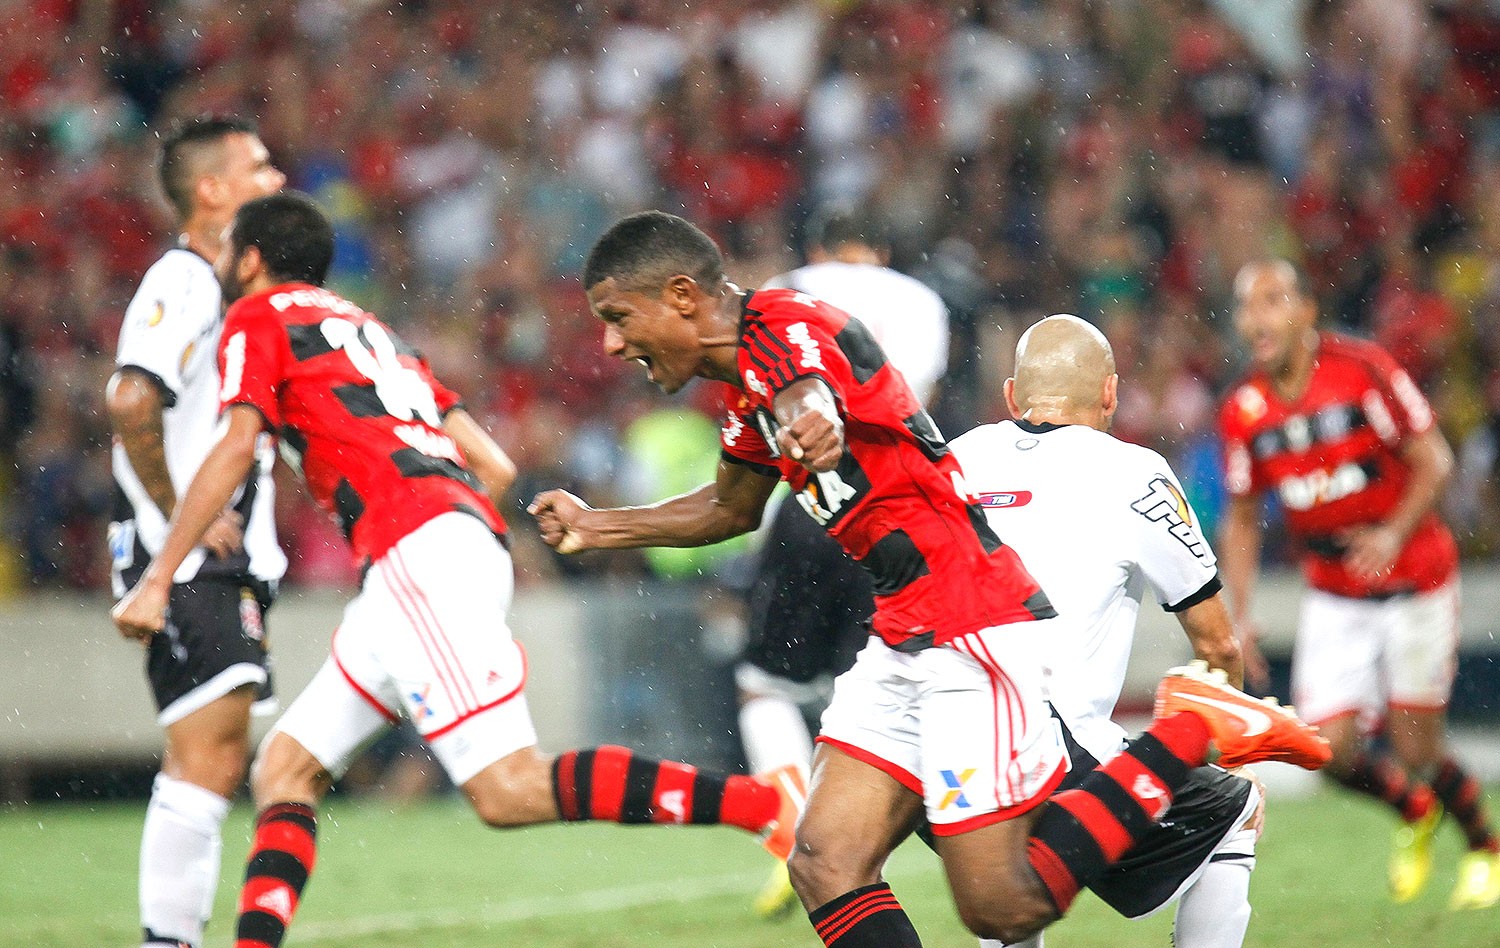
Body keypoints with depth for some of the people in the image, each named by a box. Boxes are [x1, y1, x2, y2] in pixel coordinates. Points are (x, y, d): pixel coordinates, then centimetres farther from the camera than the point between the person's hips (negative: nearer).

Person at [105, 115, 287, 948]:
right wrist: (180, 517, -21)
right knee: (207, 757, -14)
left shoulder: (226, 290, 19)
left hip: (228, 562, 10)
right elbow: (132, 403, -28)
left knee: (216, 758, 9)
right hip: (185, 563, -10)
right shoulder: (182, 286, -13)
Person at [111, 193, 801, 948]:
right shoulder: (367, 328, 32)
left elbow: (237, 447, -7)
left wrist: (157, 579, -7)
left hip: (416, 549, -9)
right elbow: (495, 466, 25)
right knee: (284, 767, 11)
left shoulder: (259, 318, 11)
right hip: (472, 539, 9)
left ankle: (758, 801, -28)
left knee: (510, 789, -19)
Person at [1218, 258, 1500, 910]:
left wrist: (1394, 533, -29)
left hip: (1415, 582, -4)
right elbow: (1241, 520, 7)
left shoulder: (1363, 371, -17)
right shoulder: (1243, 412, -4)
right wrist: (1240, 616, -2)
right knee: (1332, 750, -8)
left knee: (1417, 753, -3)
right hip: (1333, 599, 4)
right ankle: (1413, 812, 25)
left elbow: (1433, 461, -13)